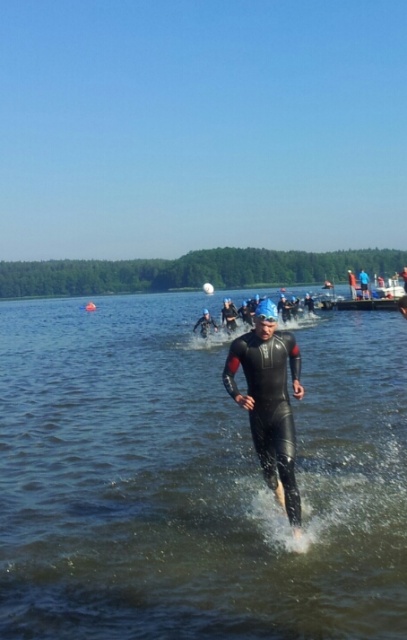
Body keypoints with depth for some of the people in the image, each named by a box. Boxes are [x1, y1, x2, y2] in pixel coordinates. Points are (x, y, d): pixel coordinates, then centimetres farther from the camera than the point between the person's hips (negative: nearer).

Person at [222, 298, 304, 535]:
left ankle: (297, 527, -17)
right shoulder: (241, 345, -12)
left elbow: (296, 356, 17)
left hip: (282, 410, -1)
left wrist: (296, 380, 5)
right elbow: (228, 375, -3)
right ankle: (278, 492, 51)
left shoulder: (287, 339, -7)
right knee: (268, 468, 16)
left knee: (286, 467, -16)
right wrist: (237, 396, -20)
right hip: (258, 413, 1)